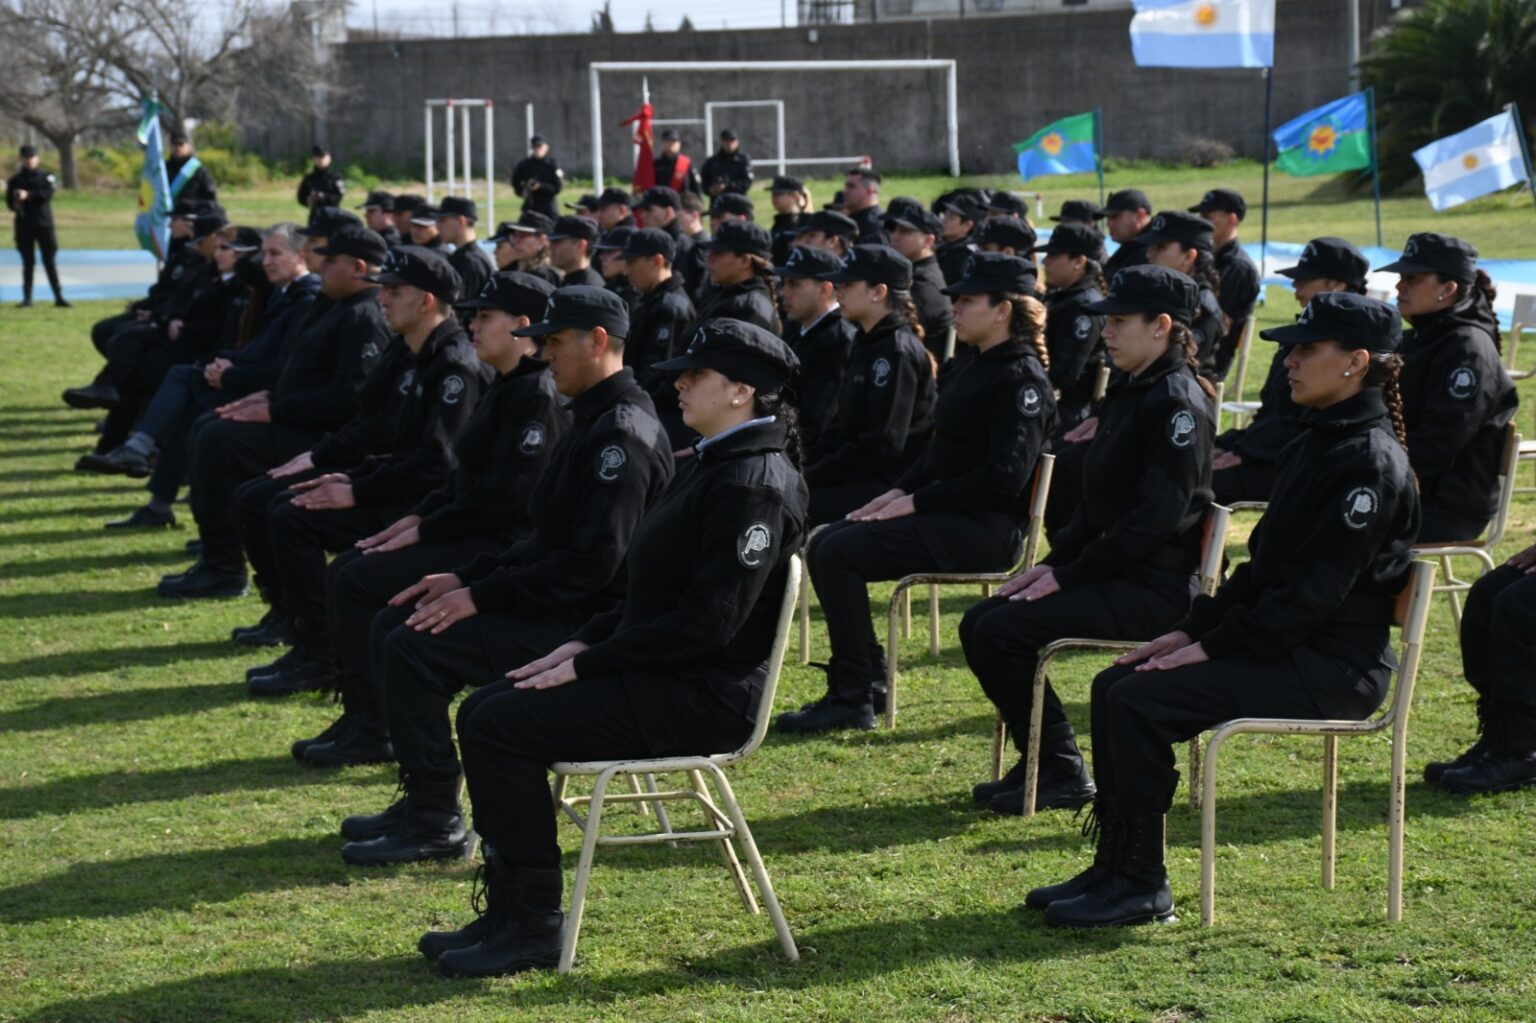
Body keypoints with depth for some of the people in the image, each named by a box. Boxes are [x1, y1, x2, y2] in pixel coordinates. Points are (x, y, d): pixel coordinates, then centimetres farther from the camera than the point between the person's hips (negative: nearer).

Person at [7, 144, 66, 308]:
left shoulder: (45, 177, 4)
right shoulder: (15, 180, 9)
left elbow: (48, 194, -12)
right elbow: (9, 202, 9)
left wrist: (28, 196, -24)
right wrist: (15, 205, -14)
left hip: (44, 224, -1)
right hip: (24, 225, 1)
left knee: (49, 261, -2)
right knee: (28, 262, 4)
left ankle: (59, 297, -1)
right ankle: (27, 298, 8)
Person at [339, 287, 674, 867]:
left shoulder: (623, 433, -19)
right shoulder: (593, 419, 15)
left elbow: (594, 559, -25)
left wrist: (481, 596, -20)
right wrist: (466, 578, 8)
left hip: (591, 623, -11)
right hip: (559, 605, 11)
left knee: (413, 648, -19)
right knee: (394, 624, 9)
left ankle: (436, 822, -9)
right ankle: (422, 797, 12)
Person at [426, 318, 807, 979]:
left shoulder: (754, 484, -19)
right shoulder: (715, 464, 14)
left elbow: (706, 621, -24)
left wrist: (589, 664, -17)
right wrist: (585, 642, 6)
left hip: (703, 696, -10)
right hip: (667, 676, 10)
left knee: (503, 727, -17)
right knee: (482, 712, 5)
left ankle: (534, 927, -8)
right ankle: (506, 911, 7)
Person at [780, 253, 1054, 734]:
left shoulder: (1022, 378, -14)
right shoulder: (976, 367, 16)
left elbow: (1004, 476, -22)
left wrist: (916, 502, -18)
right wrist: (898, 492, 4)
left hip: (984, 531, -10)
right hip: (946, 515, 10)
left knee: (839, 554, -20)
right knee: (825, 545, 3)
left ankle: (853, 700, -14)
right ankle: (869, 680, 6)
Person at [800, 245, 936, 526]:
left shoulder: (898, 352, -14)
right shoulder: (869, 344, 16)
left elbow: (883, 444, -21)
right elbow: (842, 428, 19)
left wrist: (813, 477, -17)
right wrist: (806, 468, 4)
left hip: (889, 485, -10)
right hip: (861, 476, 10)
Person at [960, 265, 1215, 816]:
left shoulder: (1177, 402, -15)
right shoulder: (1129, 394, 15)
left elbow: (1158, 515, -22)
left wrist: (1068, 575, -18)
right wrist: (1053, 562, 5)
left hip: (1153, 586, -10)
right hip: (1114, 572, 10)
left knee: (1003, 632, -19)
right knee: (979, 623, 4)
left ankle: (1063, 774, -5)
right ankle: (1041, 763, 11)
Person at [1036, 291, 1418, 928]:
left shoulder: (1369, 460, -17)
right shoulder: (1315, 445, 14)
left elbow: (1315, 592, -22)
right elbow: (1265, 566, 18)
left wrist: (1212, 647, -18)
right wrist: (1192, 629, 7)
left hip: (1334, 668, -10)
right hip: (1292, 646, 10)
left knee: (1141, 701, -20)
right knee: (1113, 686, 3)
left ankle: (1143, 886, -11)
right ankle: (1115, 866, 7)